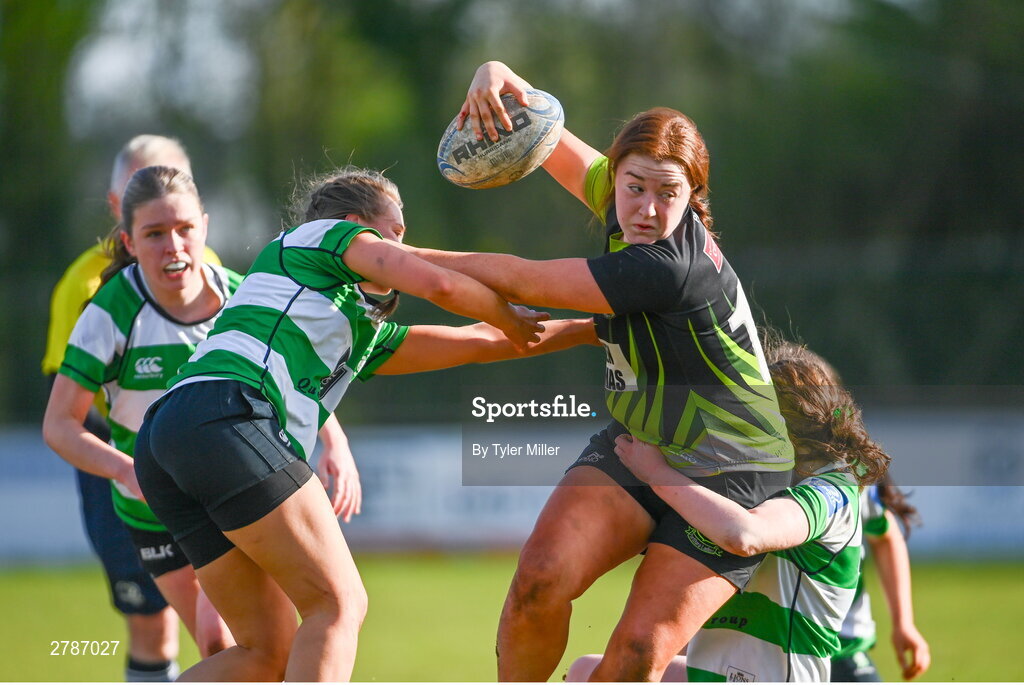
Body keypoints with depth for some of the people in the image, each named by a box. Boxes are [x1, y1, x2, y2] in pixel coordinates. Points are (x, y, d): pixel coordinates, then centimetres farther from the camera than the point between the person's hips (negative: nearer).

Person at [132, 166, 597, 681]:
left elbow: (477, 343, 41)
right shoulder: (334, 234, 16)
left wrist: (592, 329, 44)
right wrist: (509, 318, 18)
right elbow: (439, 285, -1)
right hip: (222, 417, -9)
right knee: (339, 604, -9)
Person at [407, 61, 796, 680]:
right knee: (541, 578, -19)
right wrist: (498, 77, -17)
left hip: (731, 477, -6)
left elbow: (523, 283, -24)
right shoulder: (620, 203, -7)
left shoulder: (673, 269, -31)